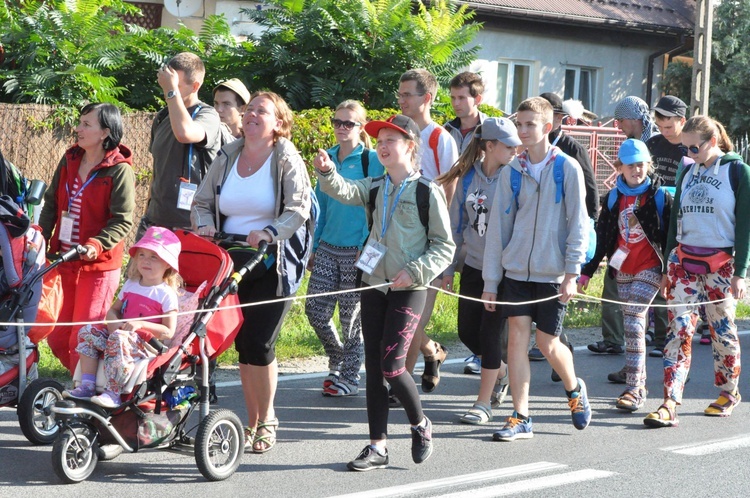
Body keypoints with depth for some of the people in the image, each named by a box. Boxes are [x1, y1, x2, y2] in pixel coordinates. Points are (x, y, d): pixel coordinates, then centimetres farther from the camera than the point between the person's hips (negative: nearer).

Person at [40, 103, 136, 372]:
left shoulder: (119, 170, -11)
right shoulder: (69, 160, 7)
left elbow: (122, 221, -15)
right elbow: (52, 203, 12)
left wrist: (96, 245, -29)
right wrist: (41, 236, 0)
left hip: (98, 265, -6)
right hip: (63, 261, 6)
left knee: (83, 340, -5)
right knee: (56, 338, 9)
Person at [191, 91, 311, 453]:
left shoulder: (287, 160, -3)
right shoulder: (227, 158, 11)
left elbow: (298, 210, -14)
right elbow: (202, 202, 13)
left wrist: (269, 233, -29)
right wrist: (204, 225, -9)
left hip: (273, 264, -4)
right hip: (232, 261, 4)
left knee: (259, 344, -10)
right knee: (242, 343, 5)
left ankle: (267, 419, 9)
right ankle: (253, 422, 18)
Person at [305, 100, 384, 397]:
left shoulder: (372, 160, -6)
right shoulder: (328, 158, 11)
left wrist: (366, 247, -15)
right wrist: (314, 247, 15)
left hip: (356, 250, -5)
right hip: (327, 248, 5)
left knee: (351, 315, 2)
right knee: (315, 309, 2)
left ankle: (350, 378, 16)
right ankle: (337, 362, 27)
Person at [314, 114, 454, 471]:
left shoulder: (427, 192, -6)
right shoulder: (376, 188, 9)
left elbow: (445, 246, -5)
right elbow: (345, 191, -10)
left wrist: (415, 271, -17)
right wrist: (327, 173, -29)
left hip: (407, 291, -5)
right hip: (374, 285, 6)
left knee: (391, 365, -11)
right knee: (373, 368, 5)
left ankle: (420, 425, 15)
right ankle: (378, 446, 12)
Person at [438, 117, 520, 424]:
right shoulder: (469, 177, 2)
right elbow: (457, 224, 10)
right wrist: (449, 268, 10)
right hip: (473, 266, 4)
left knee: (491, 332, -3)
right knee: (467, 332, 8)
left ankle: (484, 403, 8)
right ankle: (502, 372, 36)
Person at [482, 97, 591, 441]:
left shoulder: (567, 169, -6)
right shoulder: (512, 172, 3)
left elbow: (578, 224, -5)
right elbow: (498, 226, 5)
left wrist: (571, 272, -10)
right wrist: (490, 280, 4)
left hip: (552, 273, -3)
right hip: (516, 270, 3)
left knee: (547, 344, 3)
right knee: (517, 337, -3)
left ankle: (574, 390, 33)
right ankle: (521, 419, 3)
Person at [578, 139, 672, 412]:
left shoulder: (660, 196, -3)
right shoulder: (613, 198, 8)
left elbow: (670, 237, -2)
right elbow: (601, 237, 12)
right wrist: (586, 271, 10)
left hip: (650, 269, -5)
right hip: (623, 271, 5)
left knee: (633, 322, -15)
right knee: (632, 325, 8)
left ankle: (634, 390, -15)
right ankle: (639, 384, 16)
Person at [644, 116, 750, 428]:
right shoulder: (688, 172, 12)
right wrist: (668, 268, 14)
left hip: (720, 263, -4)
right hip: (683, 260, 4)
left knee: (722, 329, 6)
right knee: (678, 329, -6)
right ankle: (670, 405, -12)